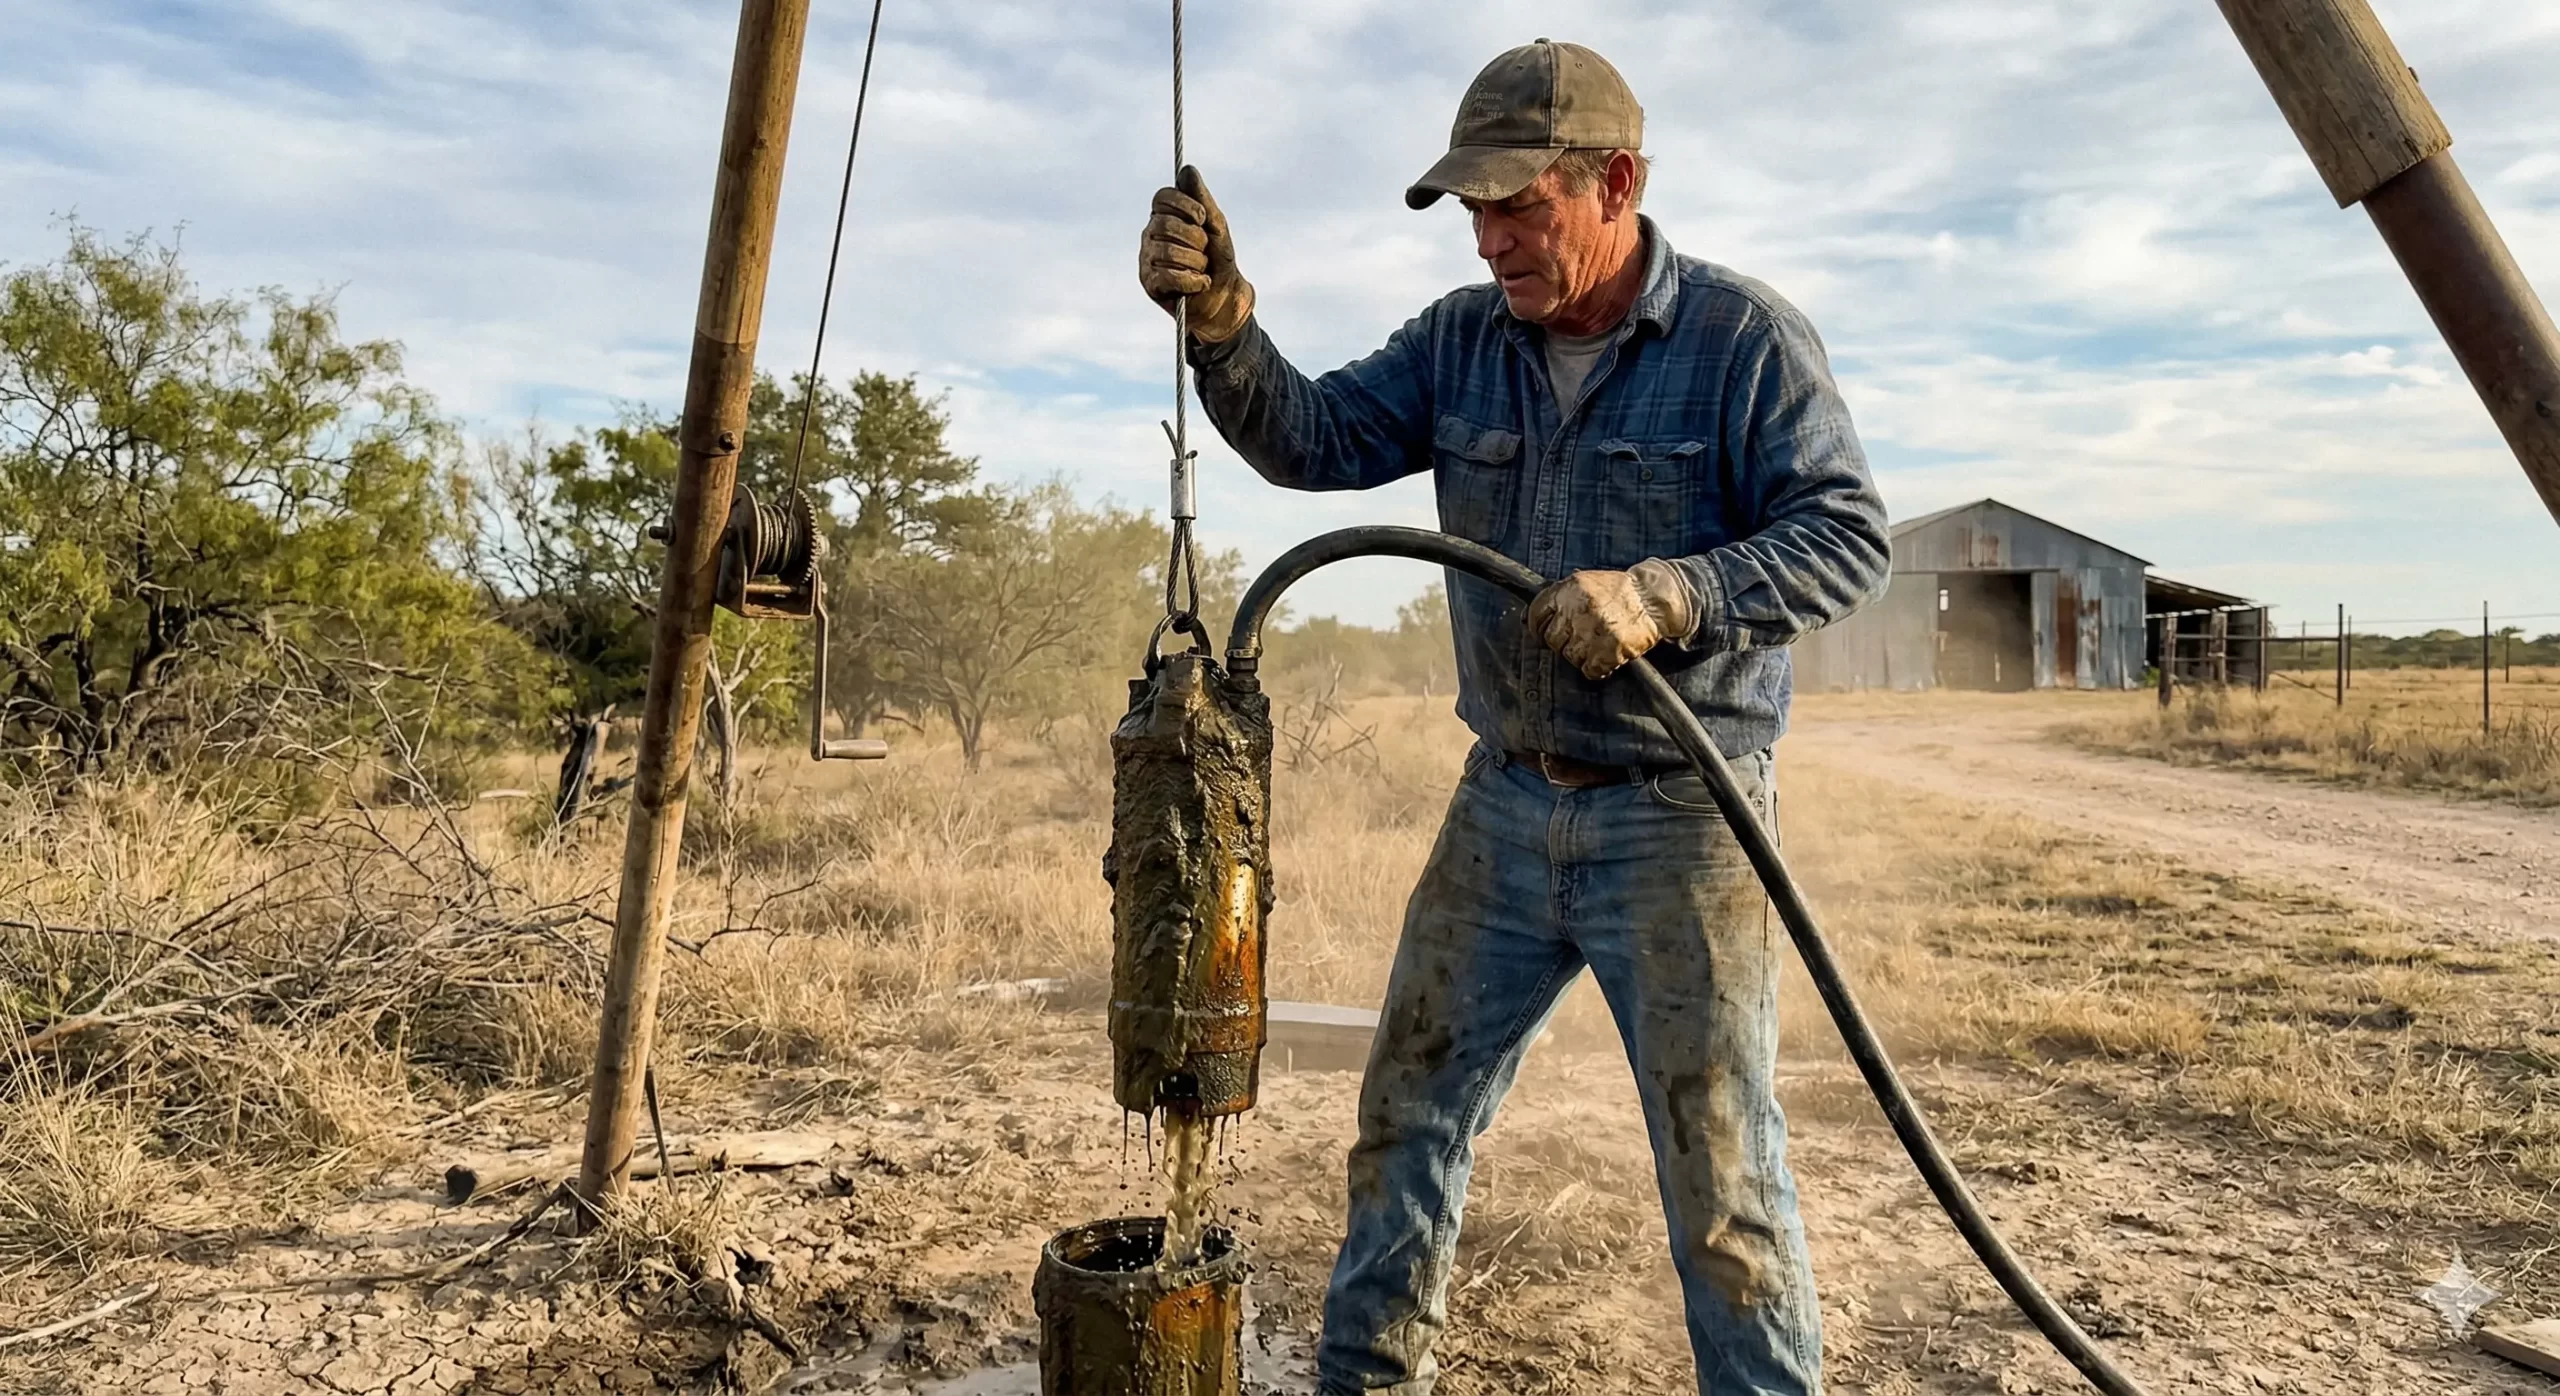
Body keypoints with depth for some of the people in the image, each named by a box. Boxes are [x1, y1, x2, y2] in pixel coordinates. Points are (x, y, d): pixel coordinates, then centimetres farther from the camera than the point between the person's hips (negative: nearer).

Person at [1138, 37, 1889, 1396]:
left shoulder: (1745, 338, -9)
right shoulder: (1459, 340, 5)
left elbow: (1848, 533, -13)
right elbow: (1314, 441, -3)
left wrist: (1664, 599, -27)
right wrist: (1220, 319, -21)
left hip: (1681, 814, -5)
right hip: (1505, 801, 5)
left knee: (1719, 1158, 1)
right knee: (1409, 1105, 14)